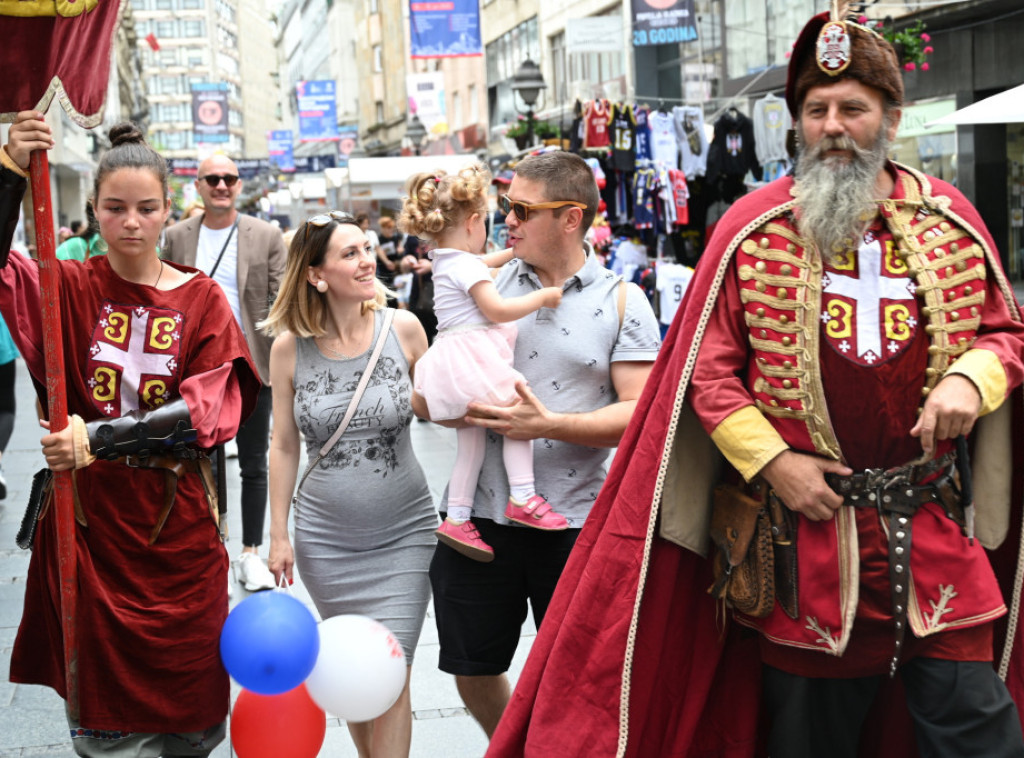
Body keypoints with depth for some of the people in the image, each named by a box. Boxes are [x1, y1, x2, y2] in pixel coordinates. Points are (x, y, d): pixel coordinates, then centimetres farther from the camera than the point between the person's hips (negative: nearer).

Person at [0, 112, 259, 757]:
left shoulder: (201, 299, 1)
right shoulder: (69, 287, 1)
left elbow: (211, 411, -11)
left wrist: (101, 437, -22)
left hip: (177, 533, 0)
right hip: (88, 528, 0)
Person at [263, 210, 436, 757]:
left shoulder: (402, 328, -6)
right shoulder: (290, 347, -5)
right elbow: (284, 445, 3)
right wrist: (278, 535, 4)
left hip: (403, 533, -1)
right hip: (326, 537, 1)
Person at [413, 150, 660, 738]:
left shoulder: (622, 302, -2)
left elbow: (639, 411, -11)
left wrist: (549, 425, -23)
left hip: (576, 519, -3)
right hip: (479, 511, 3)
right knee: (472, 667, 13)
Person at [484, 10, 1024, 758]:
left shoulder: (950, 217, 5)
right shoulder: (753, 227, -1)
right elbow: (706, 368, -1)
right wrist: (771, 463, -10)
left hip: (935, 529, 2)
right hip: (805, 522, -1)